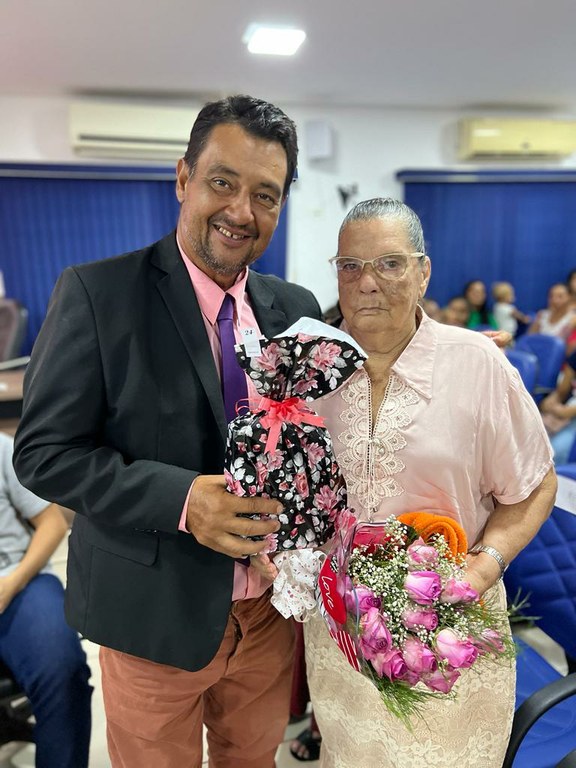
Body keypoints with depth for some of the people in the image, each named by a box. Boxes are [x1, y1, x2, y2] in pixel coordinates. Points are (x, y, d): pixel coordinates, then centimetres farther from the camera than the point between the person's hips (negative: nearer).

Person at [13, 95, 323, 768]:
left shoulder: (296, 309, 0)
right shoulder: (96, 292, -14)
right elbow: (43, 451, -14)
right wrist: (180, 498, -26)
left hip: (272, 607, 4)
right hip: (155, 614, -3)